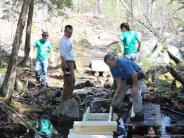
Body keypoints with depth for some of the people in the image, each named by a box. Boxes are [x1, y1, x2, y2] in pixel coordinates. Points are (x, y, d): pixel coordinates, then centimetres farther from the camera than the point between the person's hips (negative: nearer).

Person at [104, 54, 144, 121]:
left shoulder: (123, 63, -36)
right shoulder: (112, 68, -11)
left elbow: (134, 74, -34)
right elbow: (118, 79, -6)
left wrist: (134, 87, -27)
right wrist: (118, 90, -19)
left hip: (137, 76, -8)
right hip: (126, 78, 8)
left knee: (135, 94, -14)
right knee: (121, 91, 14)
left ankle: (139, 114, -9)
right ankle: (115, 106, 31)